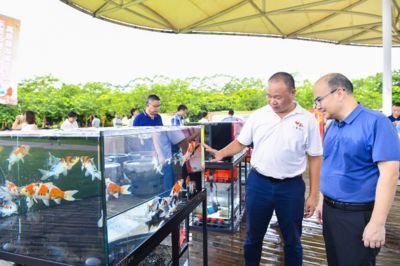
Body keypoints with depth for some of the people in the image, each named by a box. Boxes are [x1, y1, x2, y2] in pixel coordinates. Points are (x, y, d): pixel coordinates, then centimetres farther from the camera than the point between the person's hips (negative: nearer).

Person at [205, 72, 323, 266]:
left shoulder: (308, 120, -5)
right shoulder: (258, 115, -1)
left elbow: (315, 158, -2)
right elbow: (240, 142, 7)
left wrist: (313, 195, -3)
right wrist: (221, 153, -12)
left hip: (291, 187, -1)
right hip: (258, 183, 1)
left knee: (292, 240, 17)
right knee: (253, 235, 17)